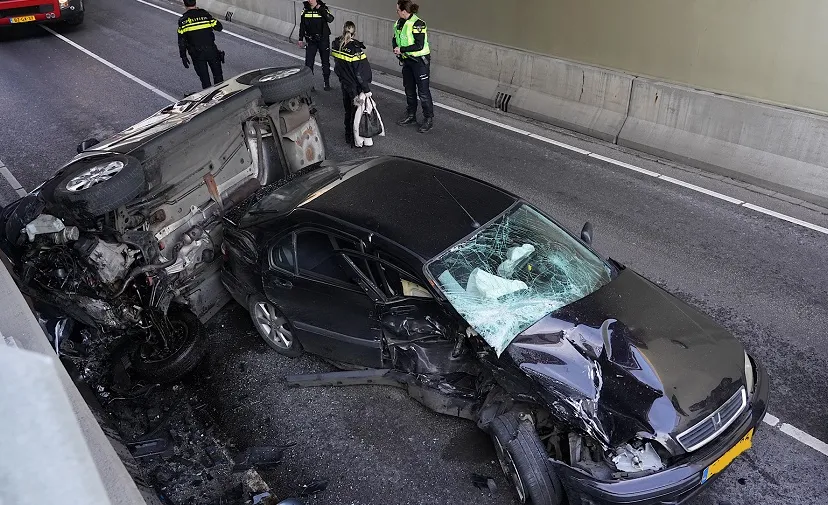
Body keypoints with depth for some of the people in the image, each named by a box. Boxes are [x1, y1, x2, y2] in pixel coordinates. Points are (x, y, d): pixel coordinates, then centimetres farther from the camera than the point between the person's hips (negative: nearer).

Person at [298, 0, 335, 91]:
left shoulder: (323, 8, -8)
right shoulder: (305, 11, 2)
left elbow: (330, 19, -26)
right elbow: (302, 25, 9)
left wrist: (320, 8, -29)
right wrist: (300, 39, 7)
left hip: (323, 40, -2)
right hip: (311, 41, 2)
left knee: (325, 62, 8)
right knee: (308, 63, 0)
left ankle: (327, 83, 23)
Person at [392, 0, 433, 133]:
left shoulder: (417, 24, -19)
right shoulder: (400, 23, 6)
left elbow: (419, 46, -24)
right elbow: (395, 39, 18)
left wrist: (401, 50, -19)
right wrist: (396, 49, -4)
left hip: (420, 61, -8)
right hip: (407, 61, 8)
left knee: (423, 92, -4)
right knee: (409, 90, 17)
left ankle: (429, 120, 6)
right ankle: (411, 116, 31)